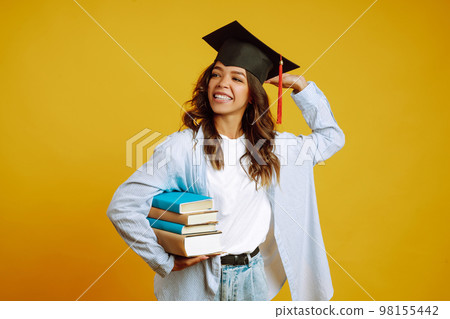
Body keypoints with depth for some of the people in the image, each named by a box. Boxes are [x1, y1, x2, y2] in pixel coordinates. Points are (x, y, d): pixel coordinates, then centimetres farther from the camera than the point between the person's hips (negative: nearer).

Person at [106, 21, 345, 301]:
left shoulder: (270, 146, -1)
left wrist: (302, 87, 4)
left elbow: (332, 137, 12)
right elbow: (122, 207, -17)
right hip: (196, 280, -3)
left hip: (252, 277, 4)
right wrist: (166, 262, -14)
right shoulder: (184, 146, -15)